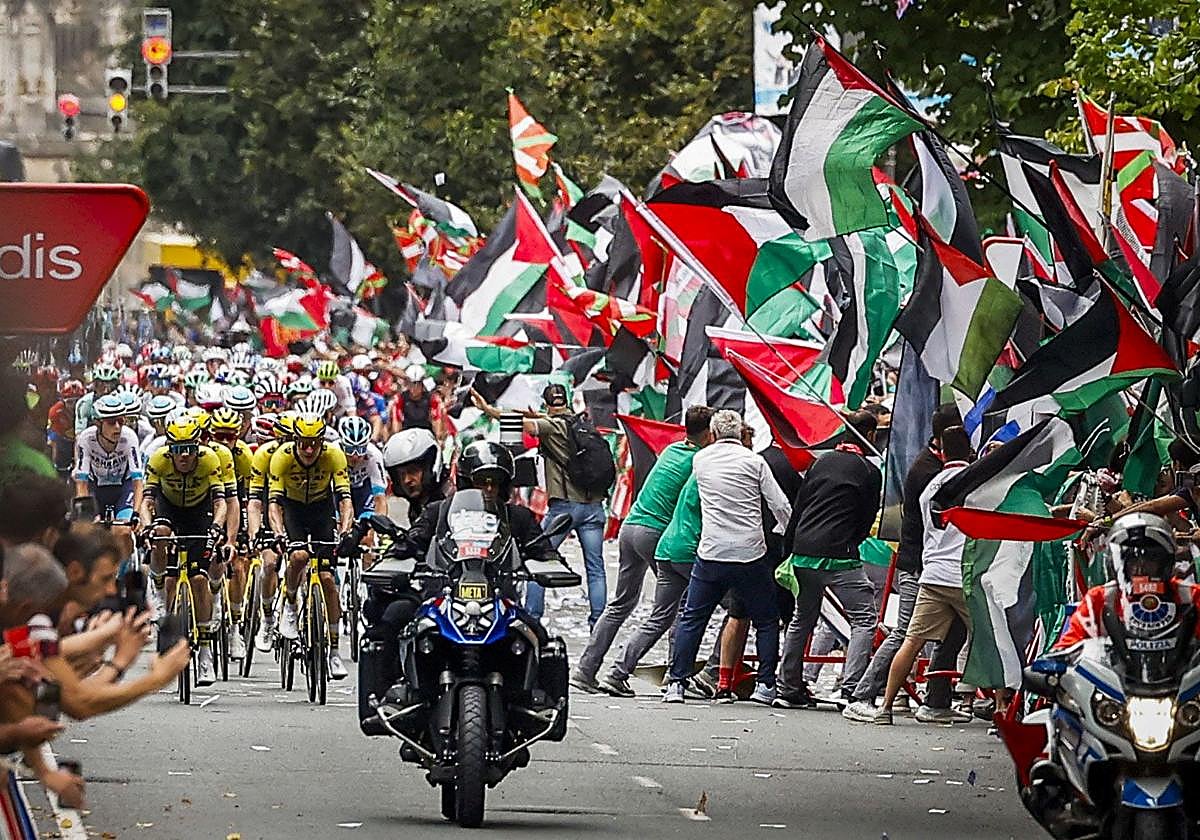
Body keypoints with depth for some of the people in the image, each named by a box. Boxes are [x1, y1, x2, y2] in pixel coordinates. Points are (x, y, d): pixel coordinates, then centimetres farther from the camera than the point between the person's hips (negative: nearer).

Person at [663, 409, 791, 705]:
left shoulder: (700, 459, 6)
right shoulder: (754, 462, -3)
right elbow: (781, 507, -3)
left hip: (710, 554, 2)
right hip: (750, 555, -2)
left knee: (692, 619, 11)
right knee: (766, 621, 12)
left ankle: (676, 683, 6)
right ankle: (765, 685, 7)